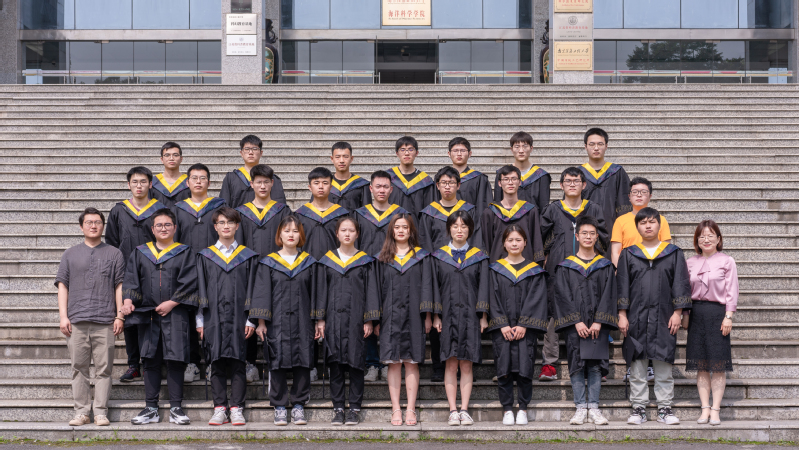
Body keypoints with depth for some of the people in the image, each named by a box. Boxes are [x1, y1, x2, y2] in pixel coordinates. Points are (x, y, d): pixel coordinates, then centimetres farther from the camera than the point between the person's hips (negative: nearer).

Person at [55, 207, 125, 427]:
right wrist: (63, 316, 1)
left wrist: (120, 316, 0)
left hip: (105, 321, -1)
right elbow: (62, 285, 11)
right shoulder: (70, 254, 16)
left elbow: (119, 286, 9)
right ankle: (81, 412, 6)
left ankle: (100, 413, 2)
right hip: (76, 320, 1)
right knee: (79, 368, 1)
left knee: (103, 368, -3)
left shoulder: (114, 254, 13)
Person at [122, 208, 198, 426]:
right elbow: (131, 279, 6)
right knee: (150, 360, 4)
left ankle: (176, 408, 1)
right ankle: (151, 408, 10)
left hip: (175, 315, -2)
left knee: (175, 360, -4)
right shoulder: (140, 253, 14)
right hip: (148, 314, 2)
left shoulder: (184, 253, 7)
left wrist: (172, 302, -12)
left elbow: (189, 282, -2)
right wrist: (128, 300, -12)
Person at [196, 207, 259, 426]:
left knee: (237, 363, -1)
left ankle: (237, 409, 3)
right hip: (214, 317, 1)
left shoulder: (248, 257, 8)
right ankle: (219, 408, 6)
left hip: (238, 317, -1)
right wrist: (200, 321, 1)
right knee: (217, 364, 1)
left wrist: (251, 319, -2)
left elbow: (252, 289, 6)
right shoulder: (205, 257, 10)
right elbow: (200, 290, 8)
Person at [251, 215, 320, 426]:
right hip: (277, 322, -1)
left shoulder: (309, 263, 9)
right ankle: (279, 407, 8)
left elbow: (315, 292, 10)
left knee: (302, 363, 0)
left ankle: (298, 405, 10)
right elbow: (262, 292, 2)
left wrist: (319, 320, 5)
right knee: (278, 363, -1)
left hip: (302, 321, 1)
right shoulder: (269, 263, 5)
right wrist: (261, 321, -5)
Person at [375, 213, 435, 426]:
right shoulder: (384, 259, 10)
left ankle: (411, 409, 3)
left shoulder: (421, 257, 8)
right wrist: (376, 319, 2)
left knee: (411, 362, 0)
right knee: (393, 363, 0)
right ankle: (396, 409, 3)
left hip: (413, 315, -1)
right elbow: (378, 287, 8)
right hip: (391, 316, 1)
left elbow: (426, 286, 4)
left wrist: (427, 315, -4)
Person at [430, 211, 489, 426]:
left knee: (466, 364, 0)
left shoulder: (479, 257, 8)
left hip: (470, 315, 0)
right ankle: (453, 411, 1)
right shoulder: (439, 257, 7)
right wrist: (435, 316, -3)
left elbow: (484, 286, 5)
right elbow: (434, 286, 5)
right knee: (451, 364, -1)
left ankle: (464, 410, 3)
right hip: (448, 315, 0)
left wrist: (483, 316, -2)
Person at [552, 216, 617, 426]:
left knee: (595, 365, -1)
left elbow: (607, 295, 2)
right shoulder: (565, 267, 6)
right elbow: (563, 295, -1)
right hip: (574, 324, 0)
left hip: (598, 324, 1)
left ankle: (593, 408, 4)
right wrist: (576, 321, -11)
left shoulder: (605, 266, 9)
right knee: (576, 365, -1)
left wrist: (598, 321, -10)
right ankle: (581, 408, 4)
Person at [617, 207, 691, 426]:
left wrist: (677, 312, -4)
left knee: (663, 364, 2)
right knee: (637, 364, 3)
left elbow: (680, 284, 5)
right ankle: (638, 408, 9)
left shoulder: (673, 254, 6)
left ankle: (665, 408, 10)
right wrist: (622, 315, -1)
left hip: (663, 317, 0)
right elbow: (622, 286, 6)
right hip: (636, 318, 1)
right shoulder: (628, 255, 7)